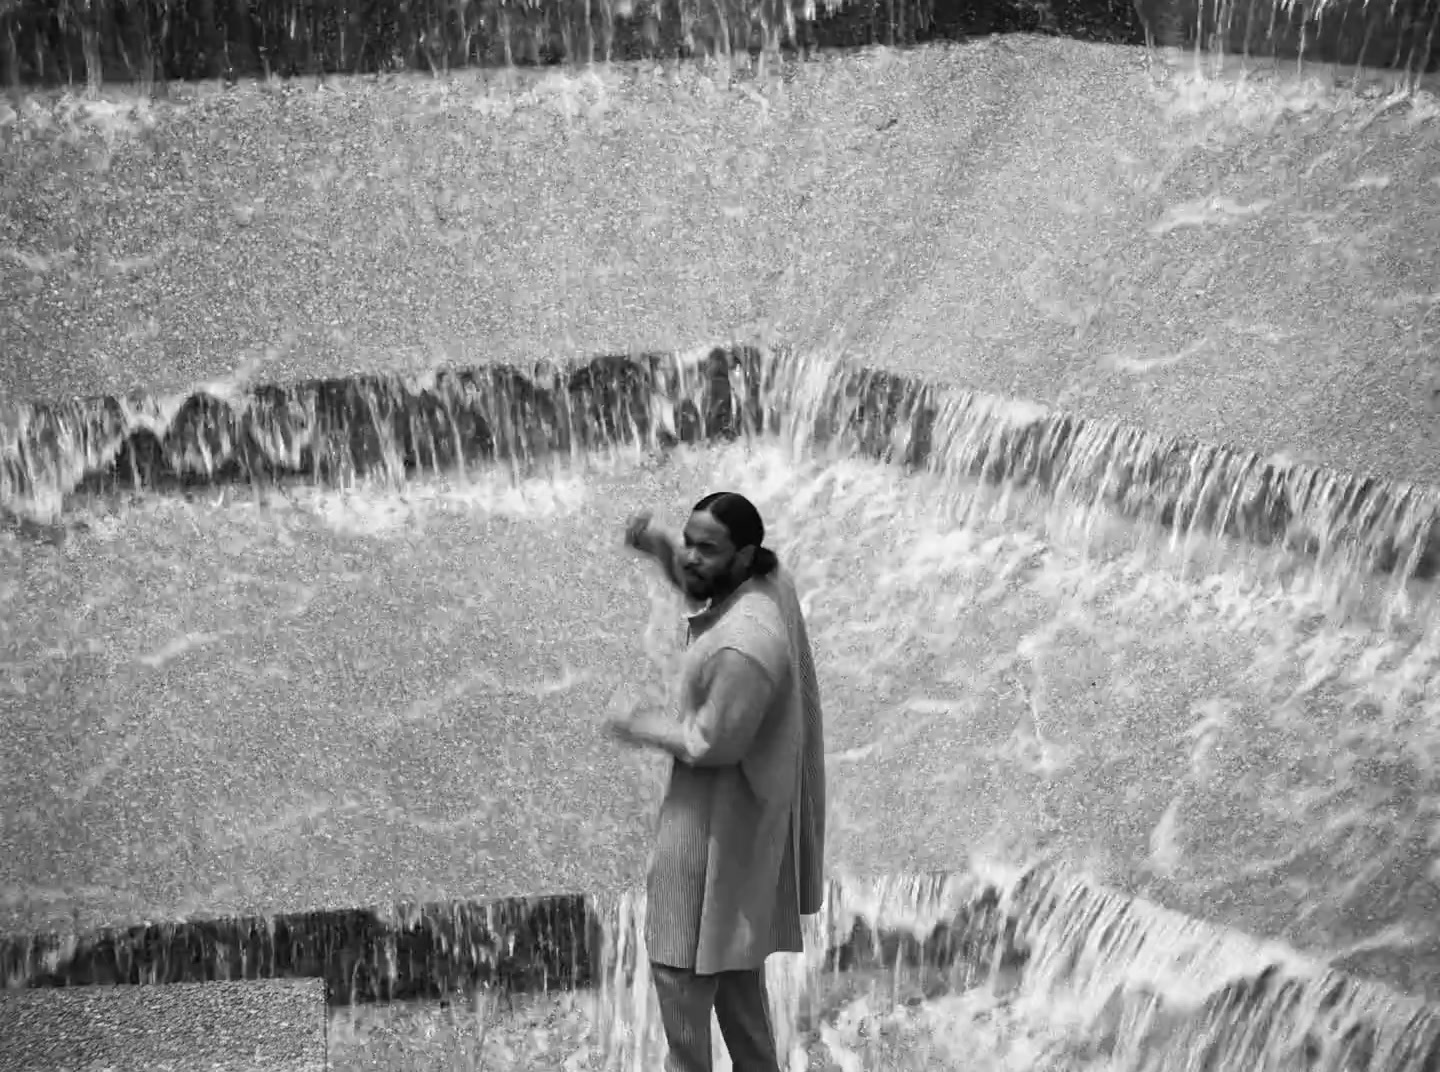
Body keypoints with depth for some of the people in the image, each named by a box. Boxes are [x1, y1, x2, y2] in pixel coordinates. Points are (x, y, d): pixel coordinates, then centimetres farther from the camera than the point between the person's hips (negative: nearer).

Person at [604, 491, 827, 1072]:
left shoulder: (746, 642, -32)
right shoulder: (770, 582, -5)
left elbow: (713, 743, -24)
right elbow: (697, 584, 16)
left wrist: (643, 728, -9)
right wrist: (659, 544, -2)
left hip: (716, 817, -10)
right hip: (740, 806, 10)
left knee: (682, 961, 6)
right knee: (731, 952, 23)